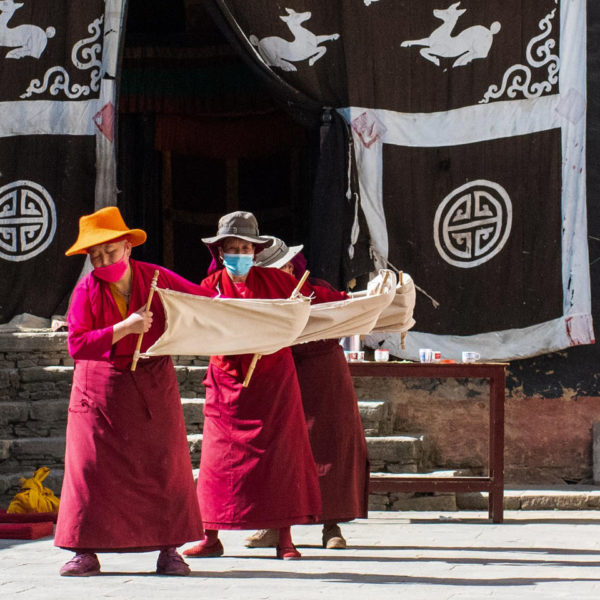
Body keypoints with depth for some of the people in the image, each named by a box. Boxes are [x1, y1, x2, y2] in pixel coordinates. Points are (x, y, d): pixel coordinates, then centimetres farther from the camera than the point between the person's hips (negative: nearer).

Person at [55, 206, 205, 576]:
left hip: (153, 385, 1)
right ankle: (86, 552, 0)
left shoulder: (157, 279, -2)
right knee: (92, 466, -4)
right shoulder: (86, 291, -7)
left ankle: (169, 550, 6)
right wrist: (125, 328, -23)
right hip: (100, 390, -1)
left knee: (164, 465, -1)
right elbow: (77, 344, -17)